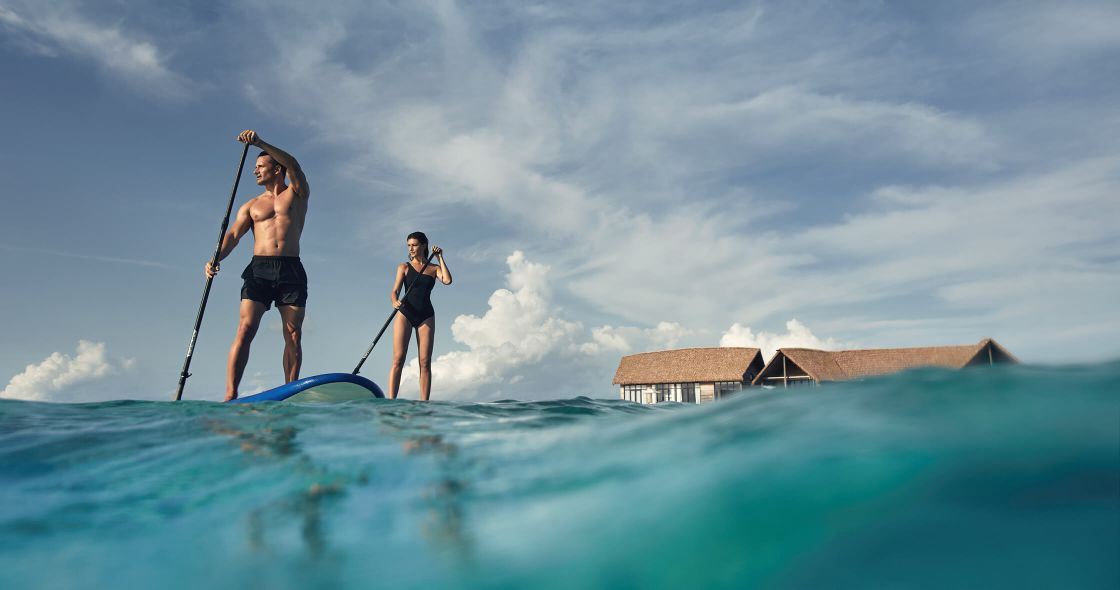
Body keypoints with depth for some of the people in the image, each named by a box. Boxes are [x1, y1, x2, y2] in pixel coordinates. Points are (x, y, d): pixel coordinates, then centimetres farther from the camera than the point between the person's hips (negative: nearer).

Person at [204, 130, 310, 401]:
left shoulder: (297, 194, 14)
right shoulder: (251, 205, 20)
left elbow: (293, 164, -5)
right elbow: (233, 234, 7)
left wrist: (260, 143, -16)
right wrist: (216, 259, -11)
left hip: (291, 270, -2)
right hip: (258, 269, 2)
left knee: (293, 336, -5)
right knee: (245, 330, -12)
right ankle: (230, 395, -15)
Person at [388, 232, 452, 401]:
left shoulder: (434, 268, 13)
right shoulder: (404, 267, 10)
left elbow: (447, 280, -7)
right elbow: (395, 292, 2)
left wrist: (440, 258, 0)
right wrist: (395, 302, -20)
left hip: (426, 315, 1)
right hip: (405, 313, -1)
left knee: (425, 362, -4)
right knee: (398, 360, -10)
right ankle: (391, 401, -13)